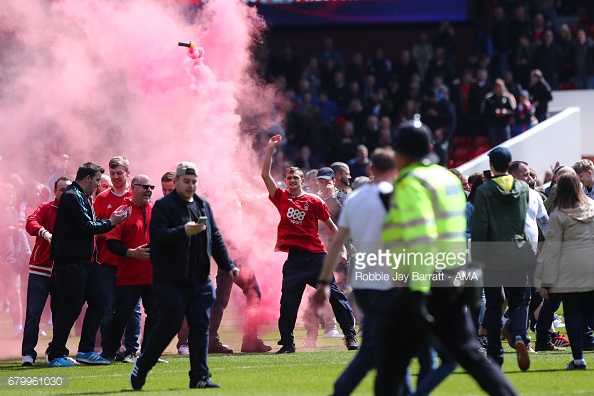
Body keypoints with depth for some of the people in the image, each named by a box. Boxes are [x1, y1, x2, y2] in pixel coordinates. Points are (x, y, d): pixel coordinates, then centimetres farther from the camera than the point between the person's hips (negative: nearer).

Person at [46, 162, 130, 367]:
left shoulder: (81, 197, 19)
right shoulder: (73, 197, -13)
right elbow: (87, 227, -18)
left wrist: (112, 219, 7)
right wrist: (111, 222, -5)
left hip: (85, 261, 11)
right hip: (71, 263, -11)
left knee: (98, 301, 9)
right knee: (71, 308, -7)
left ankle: (86, 351, 13)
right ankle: (55, 355, 0)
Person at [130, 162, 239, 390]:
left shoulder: (203, 205, 15)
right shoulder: (163, 206, -6)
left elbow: (215, 238, 20)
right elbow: (157, 235, -20)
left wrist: (228, 265, 15)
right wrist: (184, 231, -31)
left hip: (200, 280, 6)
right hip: (170, 281, -6)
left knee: (200, 326, 2)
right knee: (168, 326, -7)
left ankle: (199, 377, 4)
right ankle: (140, 369, 8)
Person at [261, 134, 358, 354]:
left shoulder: (314, 201, 3)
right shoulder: (282, 199, 9)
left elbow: (330, 225, 9)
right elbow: (265, 175, 6)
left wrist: (342, 249, 3)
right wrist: (270, 149, 4)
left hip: (316, 255, -2)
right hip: (294, 258, 2)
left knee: (334, 295, -5)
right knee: (288, 301, 0)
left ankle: (350, 335, -1)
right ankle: (287, 343, 8)